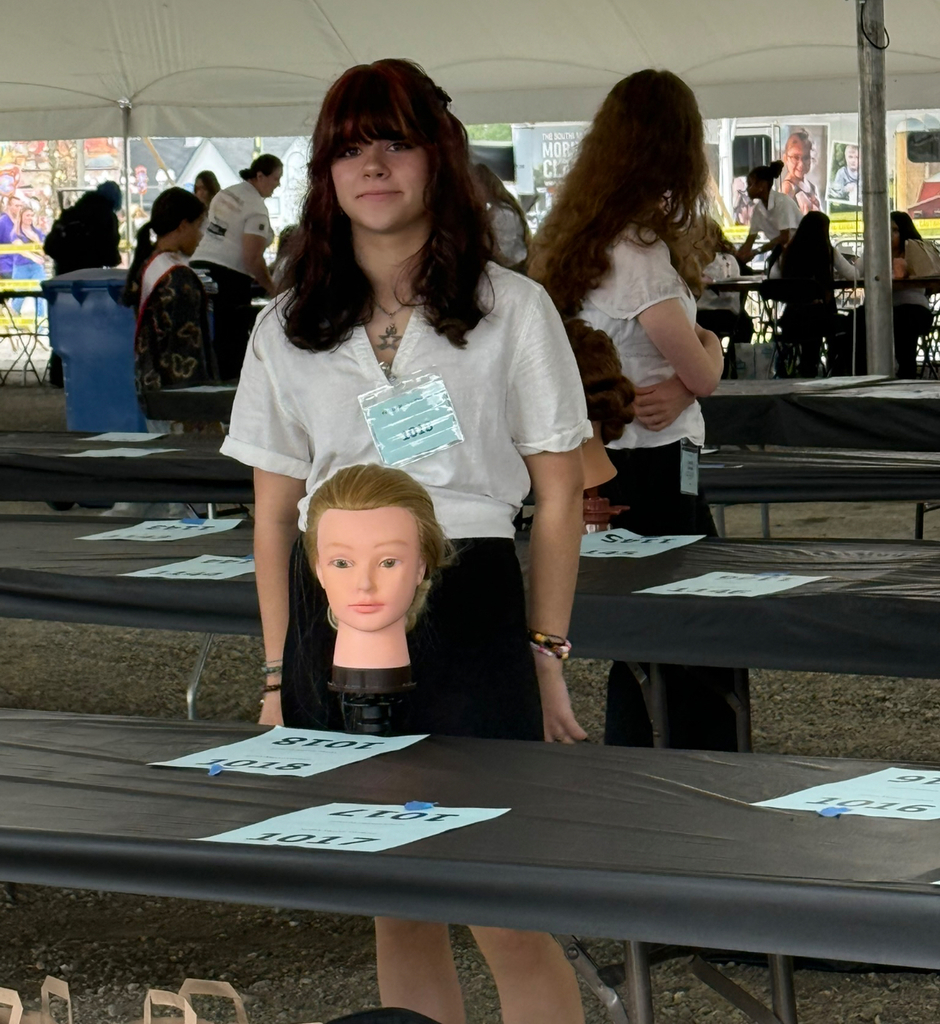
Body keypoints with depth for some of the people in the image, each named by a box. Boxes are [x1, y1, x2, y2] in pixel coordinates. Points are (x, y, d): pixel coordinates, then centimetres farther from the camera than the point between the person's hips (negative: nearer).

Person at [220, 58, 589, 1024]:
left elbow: (558, 499, 4)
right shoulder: (287, 331, 9)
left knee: (505, 918, -7)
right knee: (396, 914, 9)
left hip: (470, 608, -3)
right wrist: (280, 676, 7)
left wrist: (546, 654, 0)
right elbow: (275, 514, 12)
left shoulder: (513, 311, 2)